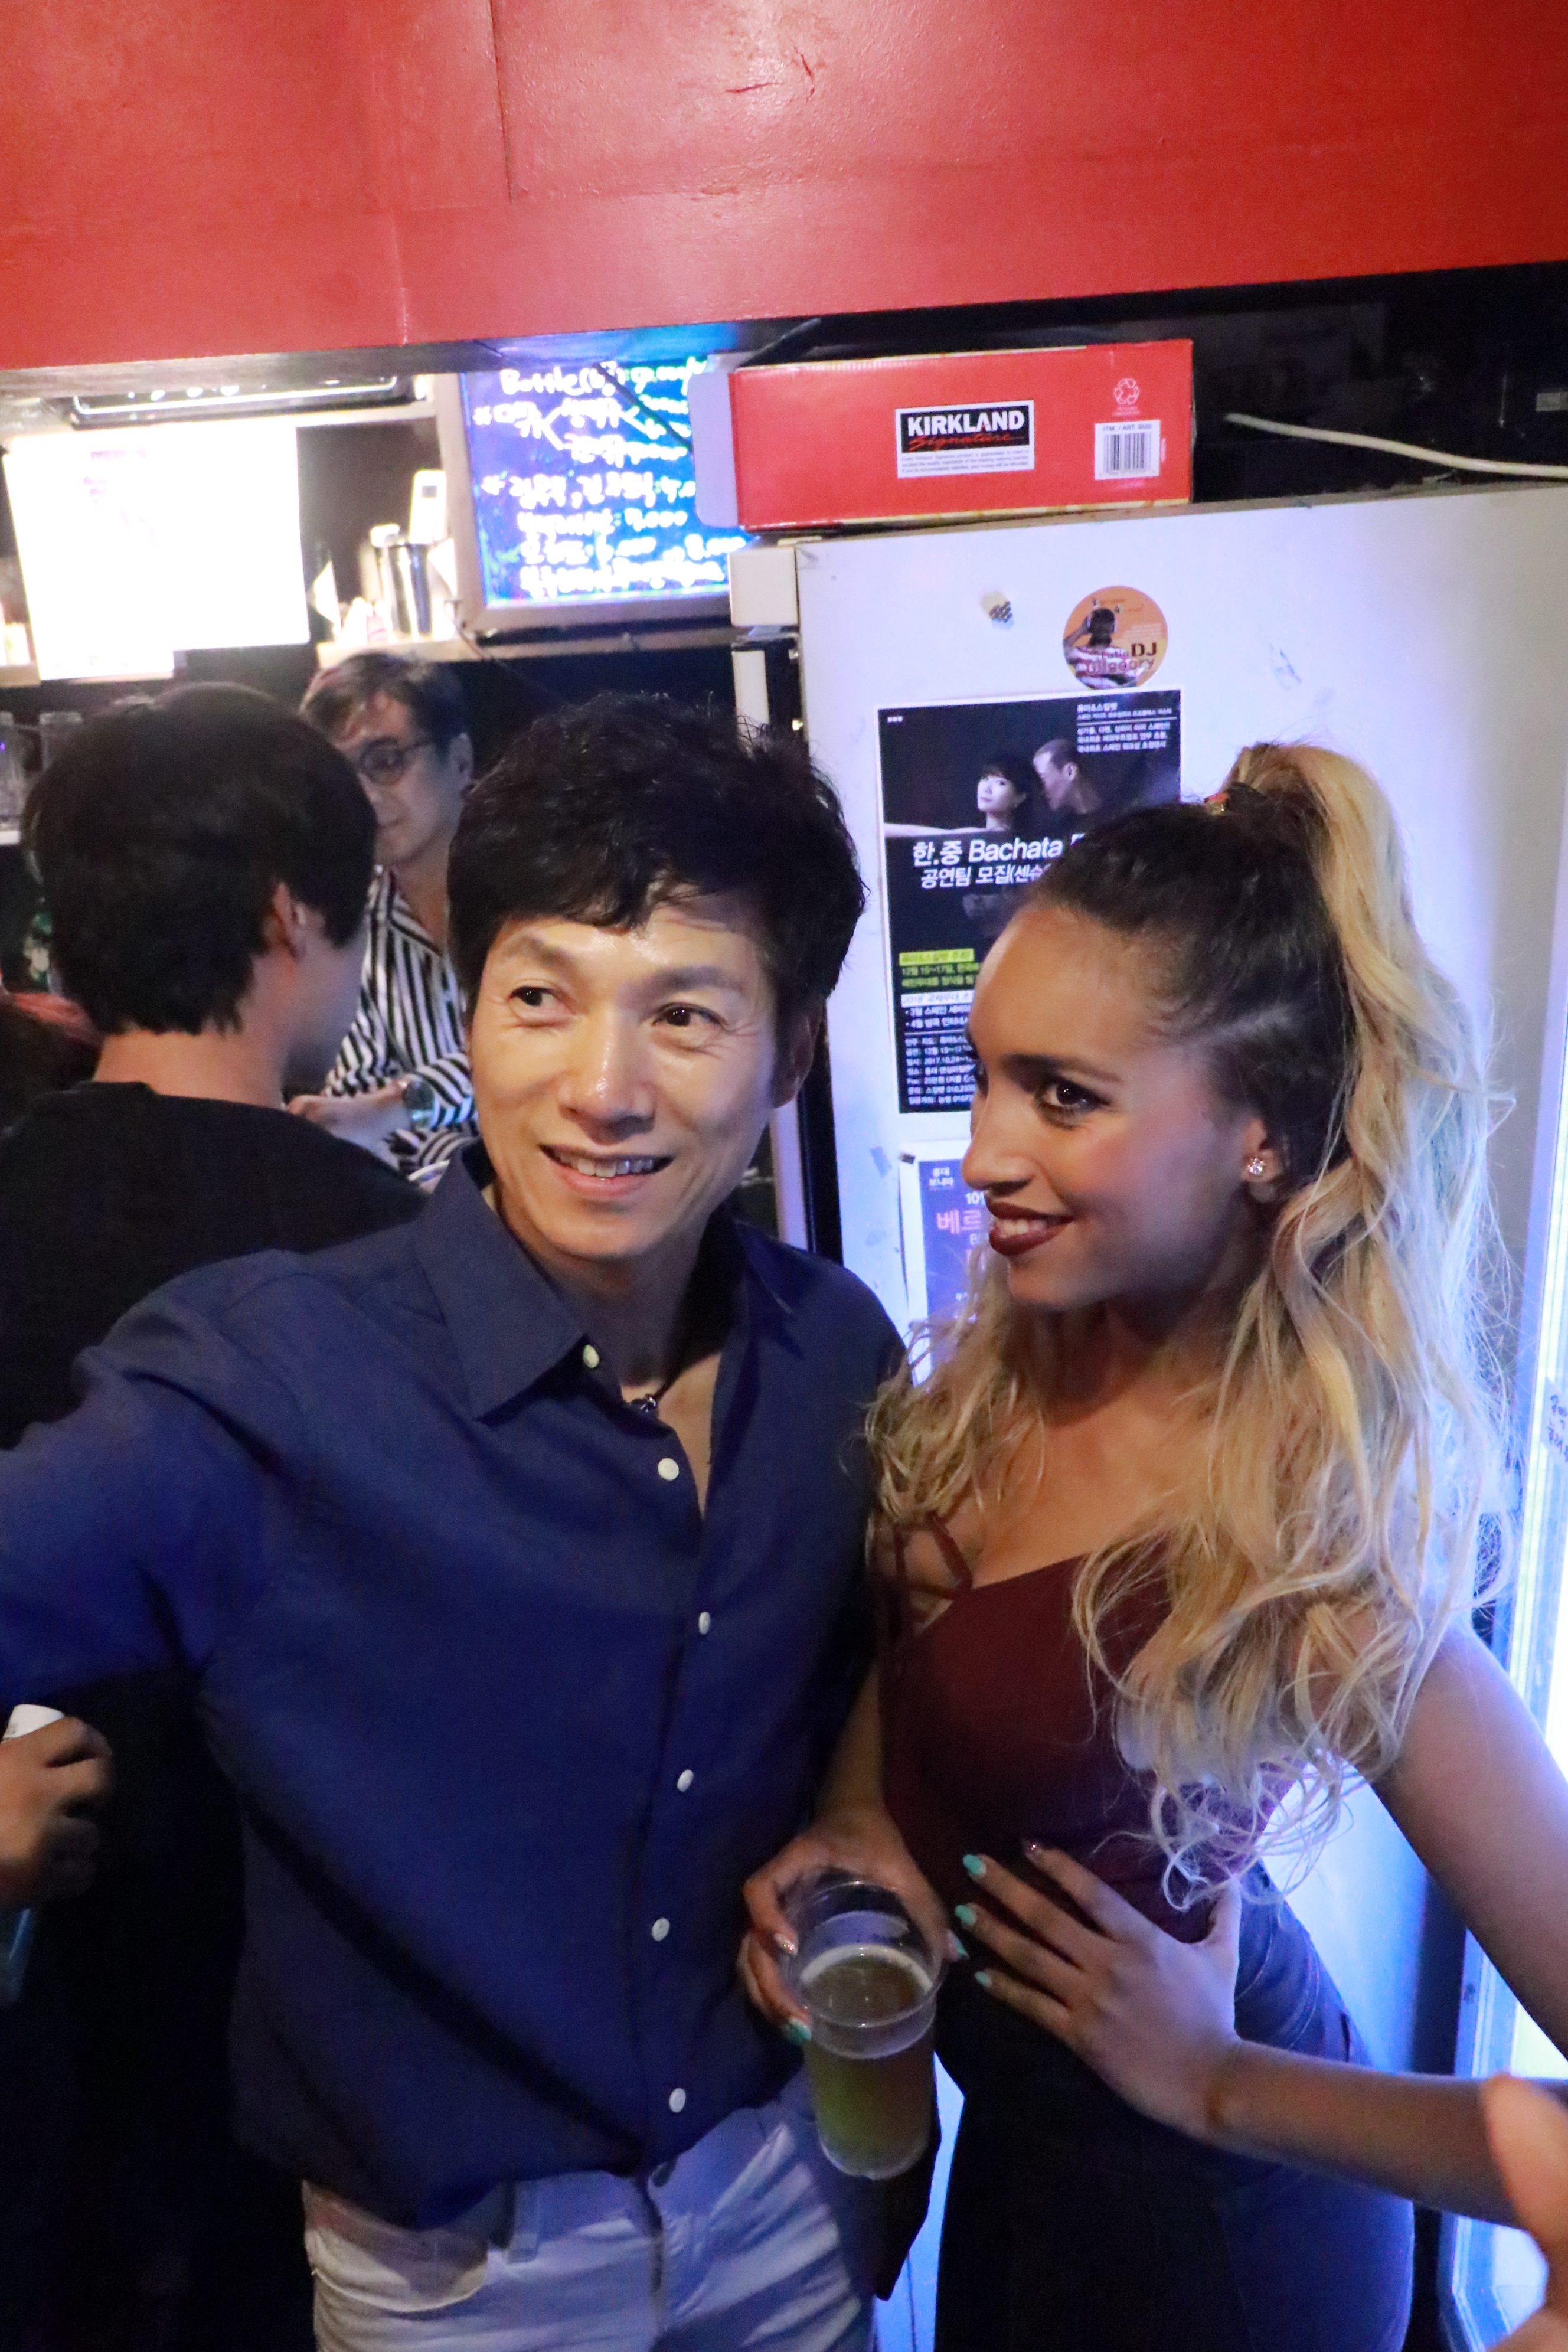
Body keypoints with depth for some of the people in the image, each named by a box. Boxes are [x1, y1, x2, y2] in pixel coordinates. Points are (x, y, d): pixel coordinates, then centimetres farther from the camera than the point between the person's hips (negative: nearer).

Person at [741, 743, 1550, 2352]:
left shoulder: (1305, 1549, -34)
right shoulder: (1023, 1359, -15)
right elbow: (914, 1633, 3)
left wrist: (1222, 2083, -18)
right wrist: (852, 1820, -14)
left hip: (1187, 2216, -5)